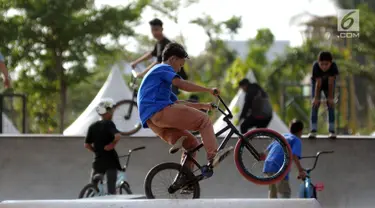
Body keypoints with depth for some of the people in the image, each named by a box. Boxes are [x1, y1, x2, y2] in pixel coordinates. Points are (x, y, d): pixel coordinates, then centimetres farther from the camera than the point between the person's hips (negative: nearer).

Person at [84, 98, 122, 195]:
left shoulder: (93, 126, 8)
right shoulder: (109, 124, -9)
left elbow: (87, 145, 11)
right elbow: (117, 136, -28)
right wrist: (112, 144, -10)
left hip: (98, 160, 5)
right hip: (110, 161, -5)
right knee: (111, 187, -5)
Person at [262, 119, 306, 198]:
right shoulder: (297, 140, 3)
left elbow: (267, 150, 27)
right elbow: (294, 155, -15)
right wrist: (301, 170, -13)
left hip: (268, 165, 7)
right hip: (279, 168, -7)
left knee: (272, 191, 23)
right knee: (285, 193, -5)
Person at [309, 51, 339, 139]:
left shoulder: (333, 66, -37)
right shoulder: (316, 66, -38)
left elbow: (331, 83, -32)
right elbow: (318, 83, -32)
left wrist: (330, 97, -27)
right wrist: (316, 98, -27)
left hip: (328, 84, 0)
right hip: (316, 82, 0)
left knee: (330, 104, -8)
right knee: (315, 103, -11)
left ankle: (331, 130, -9)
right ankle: (313, 130, -11)